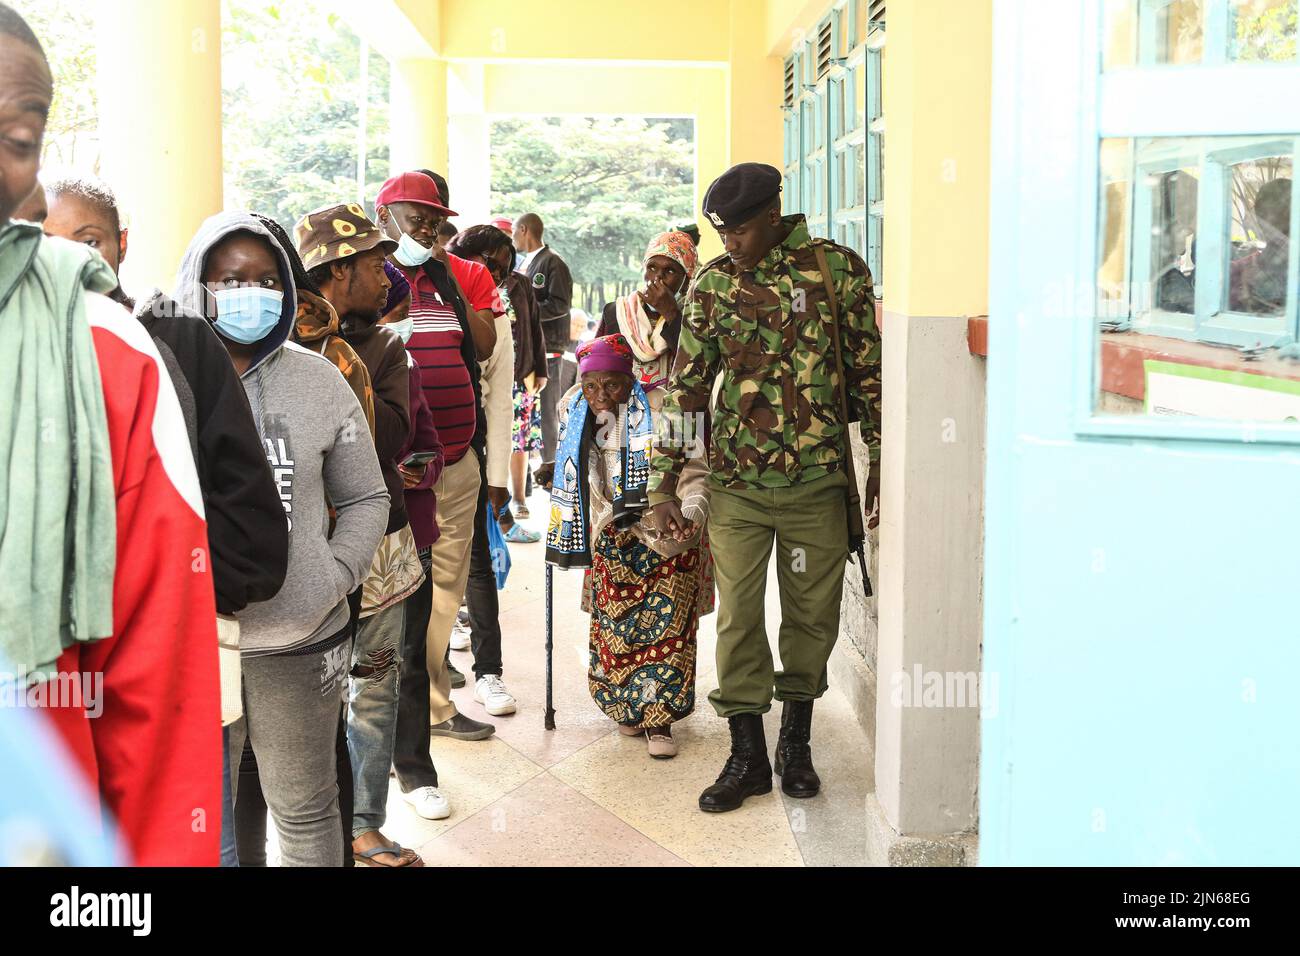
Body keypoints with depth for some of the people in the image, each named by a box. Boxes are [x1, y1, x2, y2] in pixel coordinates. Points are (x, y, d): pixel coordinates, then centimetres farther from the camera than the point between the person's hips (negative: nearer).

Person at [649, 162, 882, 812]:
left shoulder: (838, 269, -2)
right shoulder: (712, 283, 3)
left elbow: (870, 370, 4)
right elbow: (687, 385, 5)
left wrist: (882, 463, 5)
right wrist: (666, 482, 2)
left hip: (817, 480, -1)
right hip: (736, 483, 1)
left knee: (812, 613, 9)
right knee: (737, 617, 2)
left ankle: (795, 743, 27)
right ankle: (747, 756, 15)